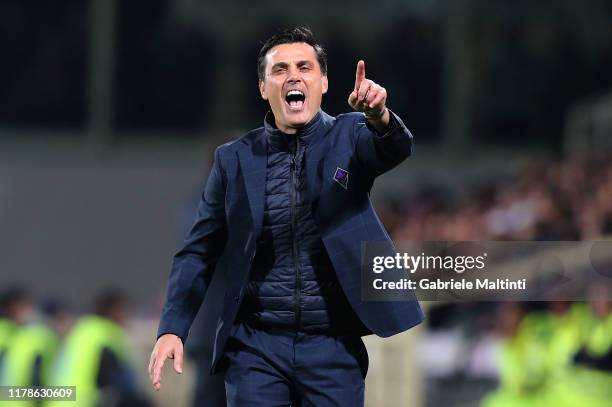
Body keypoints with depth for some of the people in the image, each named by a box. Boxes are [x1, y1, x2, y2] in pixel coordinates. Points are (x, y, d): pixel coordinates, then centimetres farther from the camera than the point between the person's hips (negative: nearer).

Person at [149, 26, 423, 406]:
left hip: (333, 346, 0)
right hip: (256, 345, 1)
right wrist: (172, 329, -5)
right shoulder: (234, 159, 5)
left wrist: (379, 115, -41)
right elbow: (199, 253, 7)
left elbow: (397, 147, -18)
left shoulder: (349, 137, 4)